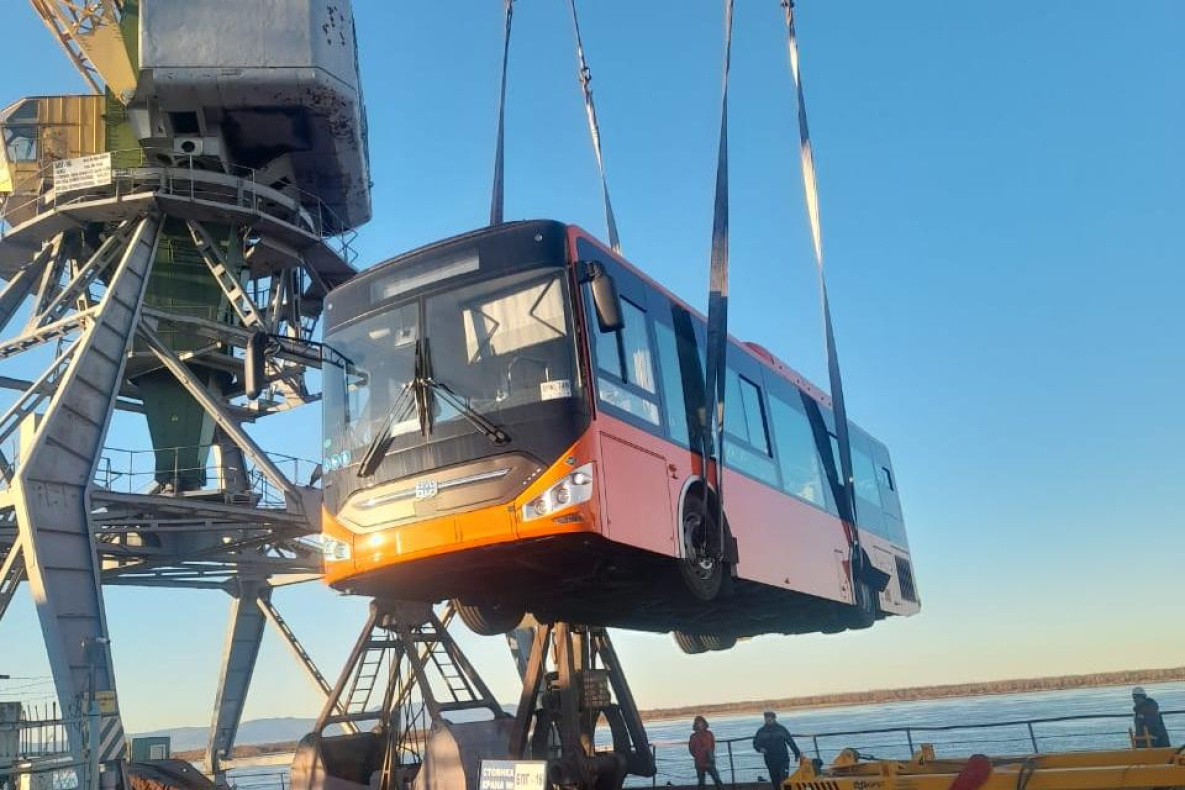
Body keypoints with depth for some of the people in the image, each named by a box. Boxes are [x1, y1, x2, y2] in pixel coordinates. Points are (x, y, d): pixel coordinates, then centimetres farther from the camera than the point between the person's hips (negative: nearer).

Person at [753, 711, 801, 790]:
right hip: (770, 761, 2)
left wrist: (797, 754, 1)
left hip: (783, 760, -2)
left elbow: (791, 742, 3)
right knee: (775, 782, 7)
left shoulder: (781, 729, 0)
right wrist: (760, 748, -10)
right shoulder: (761, 731, 4)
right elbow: (755, 743, 11)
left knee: (784, 780, -11)